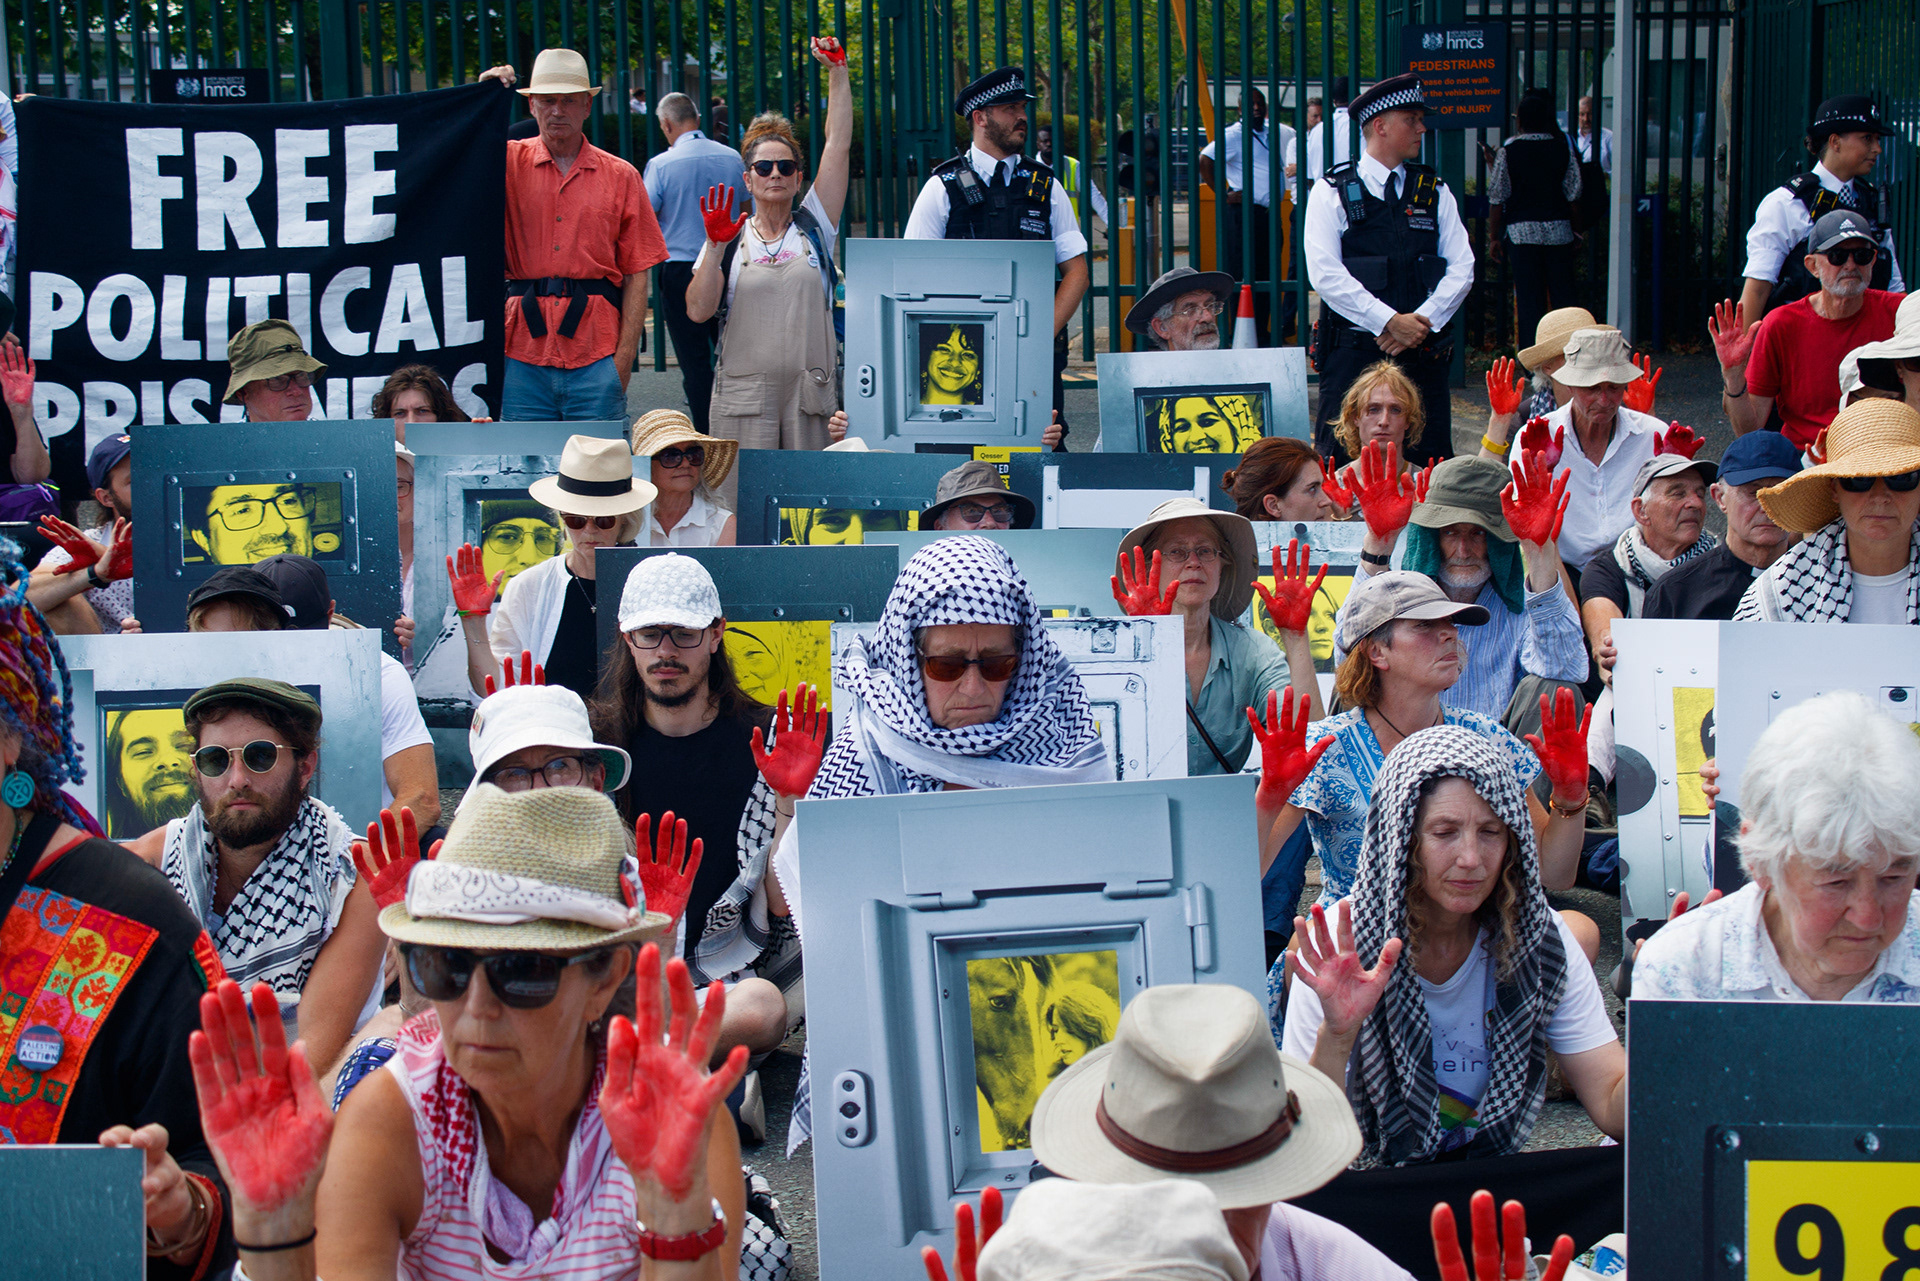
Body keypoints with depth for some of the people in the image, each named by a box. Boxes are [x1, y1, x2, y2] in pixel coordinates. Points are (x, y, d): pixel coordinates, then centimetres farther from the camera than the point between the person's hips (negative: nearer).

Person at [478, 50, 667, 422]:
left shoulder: (620, 176, 8)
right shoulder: (510, 162, 11)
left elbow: (636, 275, 4)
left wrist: (623, 360, -5)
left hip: (596, 352, -1)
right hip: (525, 349, 1)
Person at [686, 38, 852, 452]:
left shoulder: (813, 227, 11)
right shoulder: (731, 239, 9)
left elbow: (838, 145, 4)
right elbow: (698, 311, -2)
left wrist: (837, 72, 0)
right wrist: (715, 247, -12)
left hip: (811, 394, 1)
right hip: (744, 397, -1)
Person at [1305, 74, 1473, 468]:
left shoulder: (1434, 192, 13)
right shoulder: (1333, 191, 1)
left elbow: (1462, 268, 7)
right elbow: (1324, 274, -10)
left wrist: (1421, 321, -10)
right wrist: (1390, 322, -16)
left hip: (1423, 352, 3)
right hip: (1352, 351, -3)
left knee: (1433, 471, 1)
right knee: (1342, 465, -5)